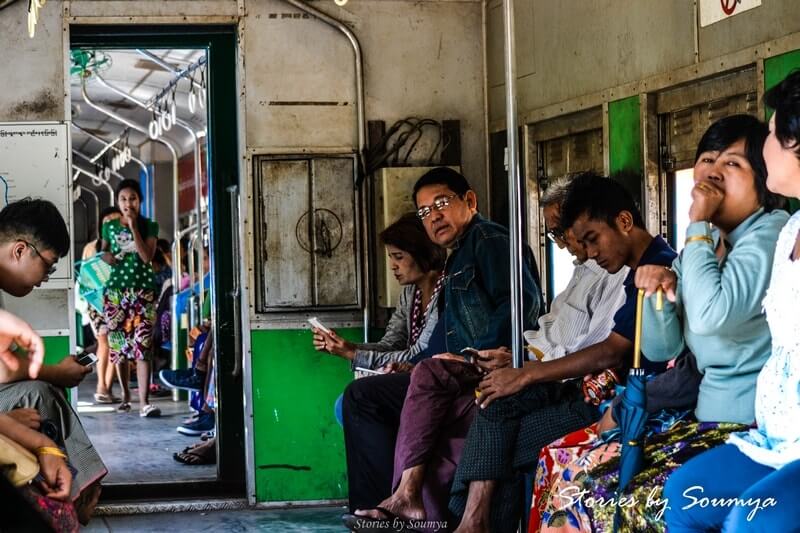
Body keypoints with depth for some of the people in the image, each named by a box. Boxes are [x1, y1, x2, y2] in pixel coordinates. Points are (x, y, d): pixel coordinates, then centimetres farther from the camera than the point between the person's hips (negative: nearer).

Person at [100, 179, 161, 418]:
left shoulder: (149, 226, 1)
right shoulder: (109, 226, 8)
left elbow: (147, 256, -11)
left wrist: (133, 227, -14)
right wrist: (105, 256, -5)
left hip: (142, 291, -3)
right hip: (115, 291, 3)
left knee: (142, 346, -12)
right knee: (118, 345, 6)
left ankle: (144, 403, -19)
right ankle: (125, 396, 20)